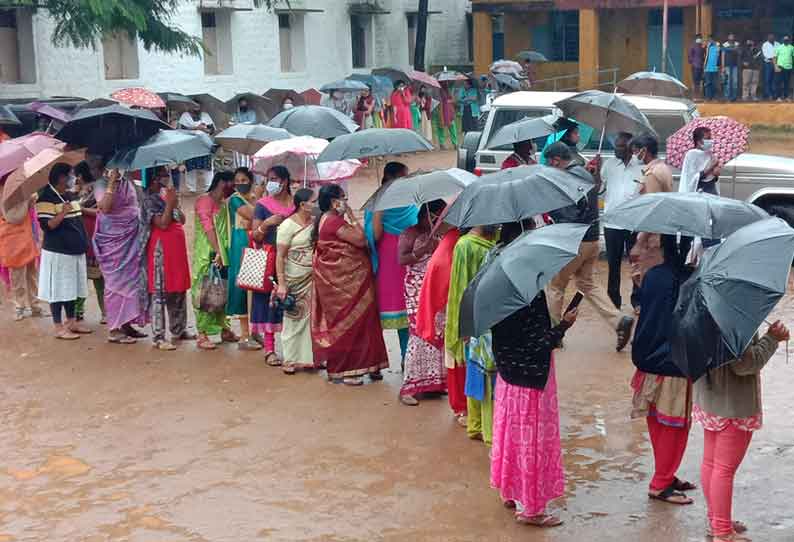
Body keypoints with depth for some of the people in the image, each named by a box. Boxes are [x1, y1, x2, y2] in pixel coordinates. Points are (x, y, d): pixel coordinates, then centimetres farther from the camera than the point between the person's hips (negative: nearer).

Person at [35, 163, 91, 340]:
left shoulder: (70, 195, 12)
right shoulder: (46, 197, -13)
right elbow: (46, 225, -19)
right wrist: (63, 213, -27)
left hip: (74, 250, 8)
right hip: (57, 252, -8)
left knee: (71, 287, 15)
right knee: (58, 290, -1)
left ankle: (71, 322, 24)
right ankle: (59, 328, 4)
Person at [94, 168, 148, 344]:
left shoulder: (128, 183, 11)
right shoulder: (102, 185, -7)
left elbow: (138, 205, 19)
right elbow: (105, 207, -25)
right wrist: (112, 181, -22)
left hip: (131, 239, 7)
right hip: (113, 239, -7)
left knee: (132, 278, 9)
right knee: (116, 282, -5)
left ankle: (126, 324, 18)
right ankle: (114, 330, 0)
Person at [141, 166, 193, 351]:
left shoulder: (168, 195, 16)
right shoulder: (150, 199, -8)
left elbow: (182, 220, 12)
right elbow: (162, 223, -18)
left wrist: (175, 203, -1)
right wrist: (170, 203, -15)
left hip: (177, 249, 8)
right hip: (160, 249, -8)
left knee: (179, 291, 13)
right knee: (159, 293, -6)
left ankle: (179, 330, 24)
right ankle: (158, 337, -5)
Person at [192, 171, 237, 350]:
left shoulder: (223, 204, 17)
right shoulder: (204, 200, -9)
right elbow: (208, 227, -18)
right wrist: (217, 251, -24)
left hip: (221, 254, 8)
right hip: (206, 255, -8)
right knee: (204, 292, -6)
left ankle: (224, 329, 19)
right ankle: (202, 335, -4)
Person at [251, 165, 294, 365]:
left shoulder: (295, 204, 9)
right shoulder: (263, 204, 3)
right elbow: (255, 236, 0)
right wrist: (266, 224, -16)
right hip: (269, 258, -2)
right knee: (268, 300, -4)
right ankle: (269, 349, 0)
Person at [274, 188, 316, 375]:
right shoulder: (288, 225, -9)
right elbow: (280, 256, -11)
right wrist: (281, 284, -16)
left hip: (313, 279, 5)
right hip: (294, 280, -5)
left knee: (311, 318, 3)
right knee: (294, 319, 2)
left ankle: (307, 357, 13)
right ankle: (291, 360, 12)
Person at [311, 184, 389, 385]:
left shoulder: (325, 219, 15)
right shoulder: (334, 221, -17)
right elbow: (360, 239, -20)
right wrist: (351, 216, -12)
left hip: (339, 279, 10)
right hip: (345, 280, -10)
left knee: (340, 321, 14)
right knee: (348, 321, -4)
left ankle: (337, 367, 21)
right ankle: (342, 370, 3)